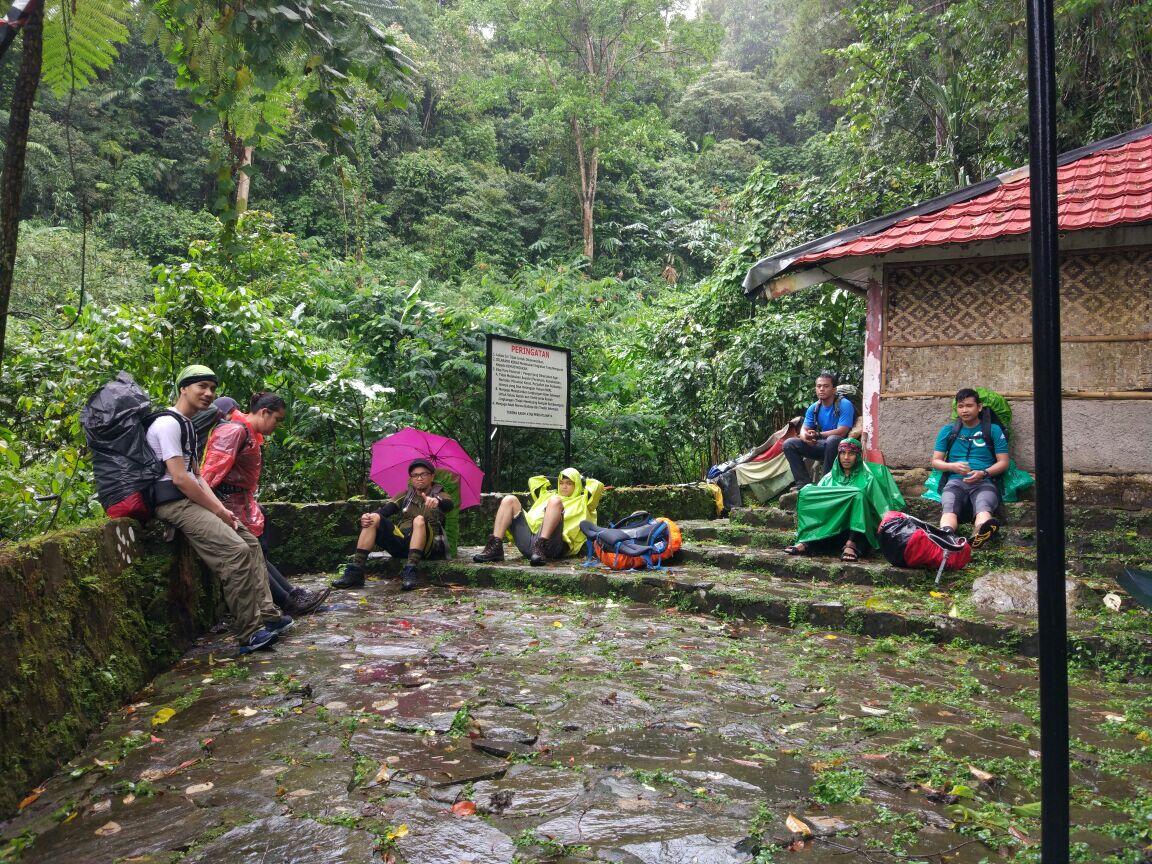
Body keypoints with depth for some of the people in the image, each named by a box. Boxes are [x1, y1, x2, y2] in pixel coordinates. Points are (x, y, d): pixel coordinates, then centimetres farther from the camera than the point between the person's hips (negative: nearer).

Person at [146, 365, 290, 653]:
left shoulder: (187, 425, 20)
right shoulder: (168, 423, -13)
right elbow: (179, 478, -19)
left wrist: (221, 508, 6)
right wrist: (218, 510, -13)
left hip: (192, 499, 11)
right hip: (175, 503, -11)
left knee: (251, 543, 6)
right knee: (236, 551, -22)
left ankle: (266, 614, 8)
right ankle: (250, 634, -17)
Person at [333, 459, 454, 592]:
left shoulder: (440, 495, 10)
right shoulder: (405, 496, 20)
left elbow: (450, 504, -16)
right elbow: (385, 511, 4)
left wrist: (437, 501, -40)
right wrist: (366, 518, -18)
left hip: (427, 547, -3)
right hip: (400, 544, 4)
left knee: (419, 520, -31)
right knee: (374, 518, -15)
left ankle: (411, 572, -43)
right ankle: (355, 572, -25)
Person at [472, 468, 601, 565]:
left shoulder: (580, 503, 24)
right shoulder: (547, 496, 40)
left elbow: (598, 486, 10)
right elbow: (532, 481, 50)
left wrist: (583, 480, 27)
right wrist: (551, 480, 46)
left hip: (552, 544, -5)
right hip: (527, 541, 5)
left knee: (555, 501, -26)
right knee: (509, 500, -2)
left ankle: (541, 549, -43)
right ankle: (495, 547, -19)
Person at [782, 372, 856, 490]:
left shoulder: (844, 405, -14)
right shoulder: (813, 408, 5)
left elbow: (841, 432, -22)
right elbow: (804, 429, 1)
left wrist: (817, 434, -21)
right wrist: (806, 437, -24)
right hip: (820, 445, 6)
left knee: (832, 440, -40)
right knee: (789, 444, -10)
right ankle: (804, 484, -16)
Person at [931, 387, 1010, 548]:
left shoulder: (993, 430, 16)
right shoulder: (947, 430, 20)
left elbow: (1003, 462, 10)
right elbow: (935, 461, 16)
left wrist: (983, 473, -10)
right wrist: (953, 466, -7)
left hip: (984, 482, -1)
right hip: (955, 481, 1)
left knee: (984, 507, -38)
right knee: (949, 508, -35)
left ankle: (979, 535, -71)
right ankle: (946, 535, -67)